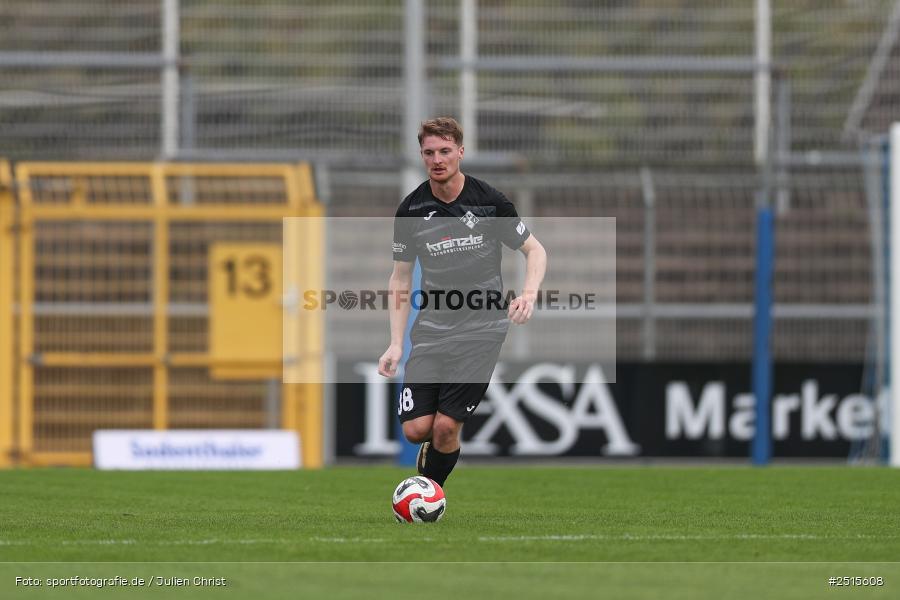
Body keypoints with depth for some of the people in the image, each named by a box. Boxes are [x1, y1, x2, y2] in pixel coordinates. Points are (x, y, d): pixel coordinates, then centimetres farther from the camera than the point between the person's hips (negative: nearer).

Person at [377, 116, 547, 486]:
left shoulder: (489, 202, -6)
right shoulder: (411, 210, 1)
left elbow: (535, 250, 4)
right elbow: (401, 277, 10)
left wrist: (528, 294, -16)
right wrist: (396, 343, 2)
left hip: (481, 327, -3)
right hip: (431, 328, 3)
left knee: (445, 427, -11)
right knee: (415, 429, -8)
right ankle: (431, 449, 28)